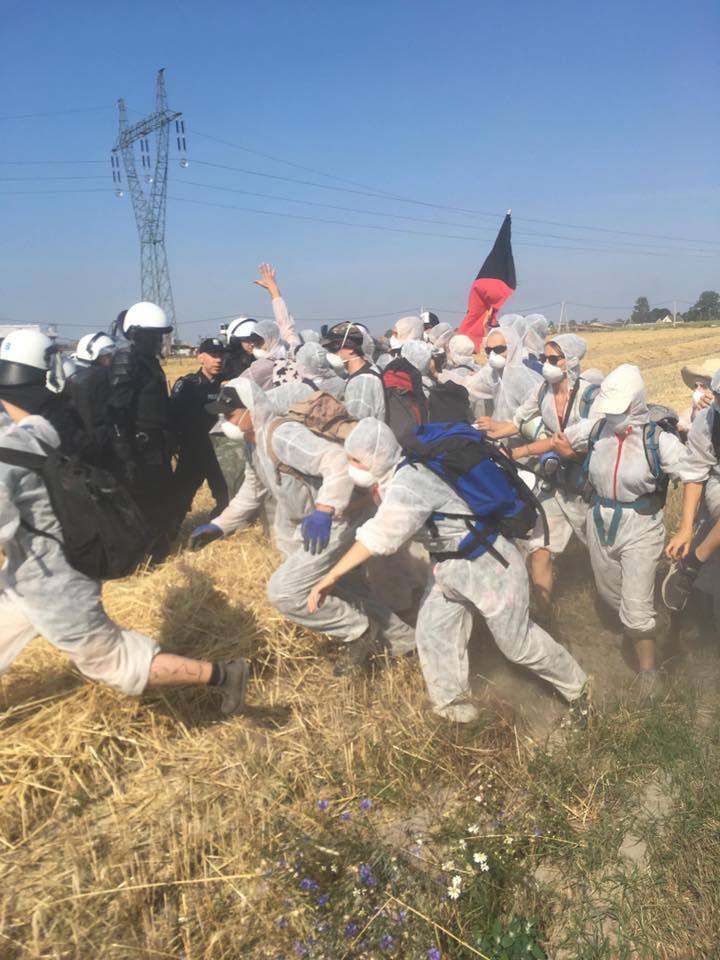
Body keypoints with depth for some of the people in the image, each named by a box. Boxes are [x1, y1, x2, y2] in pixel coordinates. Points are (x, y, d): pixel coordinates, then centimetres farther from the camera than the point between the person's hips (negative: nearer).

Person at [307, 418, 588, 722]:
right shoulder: (395, 476, -2)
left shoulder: (407, 486, -31)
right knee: (432, 634, 10)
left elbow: (378, 538, -37)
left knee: (517, 643, 9)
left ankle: (575, 688, 35)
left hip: (490, 564, -9)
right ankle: (453, 703, 31)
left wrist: (329, 578, -35)